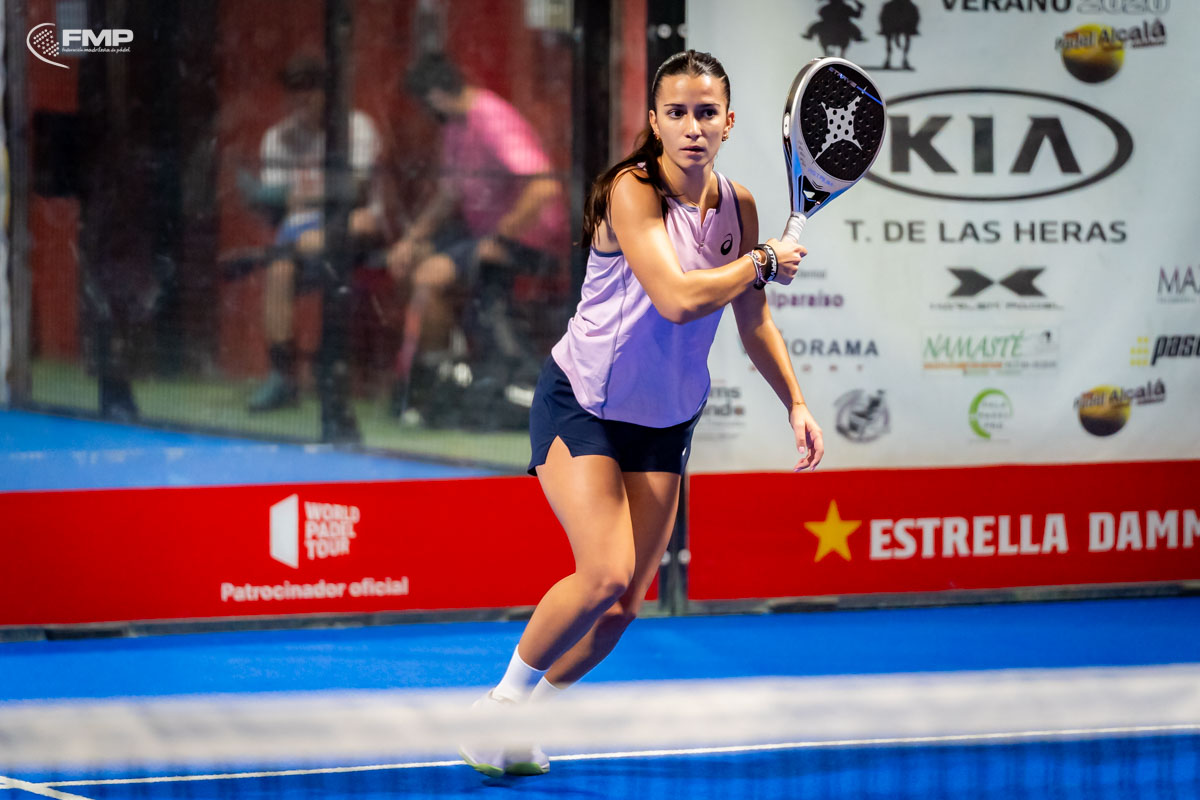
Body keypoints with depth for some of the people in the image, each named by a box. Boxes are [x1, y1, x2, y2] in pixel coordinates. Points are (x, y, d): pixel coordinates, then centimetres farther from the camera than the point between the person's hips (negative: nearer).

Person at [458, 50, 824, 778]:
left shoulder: (737, 205, -2)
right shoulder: (633, 191, -22)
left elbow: (754, 321, 11)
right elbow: (676, 297, -34)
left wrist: (797, 404, 4)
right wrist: (765, 263, -21)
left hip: (665, 420, 6)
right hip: (582, 407, -6)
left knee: (624, 607, -1)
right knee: (605, 575, -21)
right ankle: (501, 704, 0)